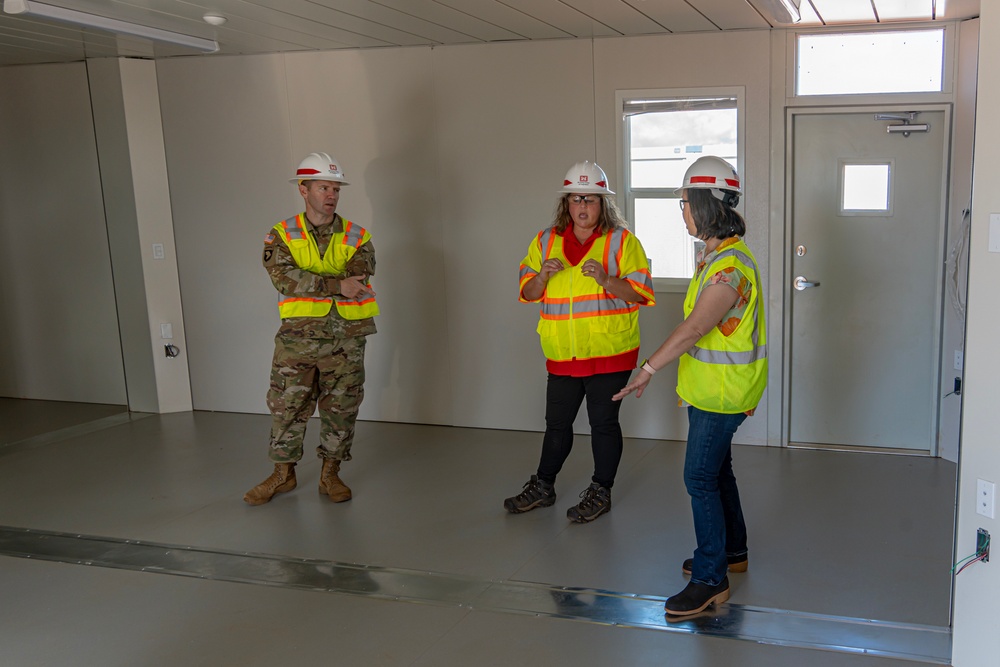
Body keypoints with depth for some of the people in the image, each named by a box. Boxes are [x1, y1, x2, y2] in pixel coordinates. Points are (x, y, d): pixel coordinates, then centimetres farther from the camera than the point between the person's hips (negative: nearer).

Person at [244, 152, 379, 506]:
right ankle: (283, 473, 25)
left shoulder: (356, 237, 3)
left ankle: (330, 474, 24)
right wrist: (337, 285, -27)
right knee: (287, 407, 7)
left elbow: (358, 278, -13)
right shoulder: (282, 235, 0)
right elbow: (284, 277, -17)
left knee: (340, 409, 8)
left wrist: (308, 285, -23)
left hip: (345, 340, 1)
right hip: (297, 338, 0)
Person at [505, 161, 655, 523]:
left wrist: (605, 279, -25)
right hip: (562, 354, 4)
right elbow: (527, 293, 8)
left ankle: (601, 492, 21)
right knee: (557, 422, 16)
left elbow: (640, 293, -9)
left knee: (603, 422, 5)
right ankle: (543, 486, 31)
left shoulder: (621, 240, -3)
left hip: (609, 352, -4)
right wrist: (543, 275, -13)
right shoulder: (546, 241, 8)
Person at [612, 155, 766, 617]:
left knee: (700, 479, -6)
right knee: (716, 470, 20)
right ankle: (731, 551, 37)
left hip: (721, 393, -10)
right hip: (709, 388, 10)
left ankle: (710, 579, 4)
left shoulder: (731, 266, -24)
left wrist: (650, 367, -35)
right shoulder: (714, 255, 10)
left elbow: (695, 327, -33)